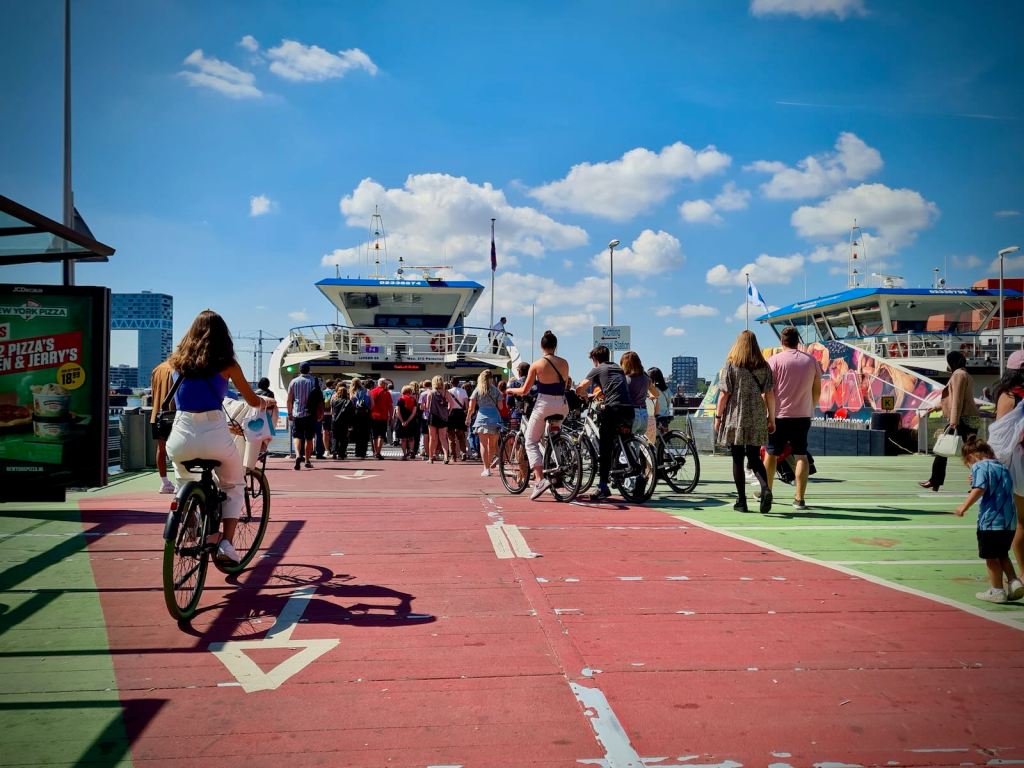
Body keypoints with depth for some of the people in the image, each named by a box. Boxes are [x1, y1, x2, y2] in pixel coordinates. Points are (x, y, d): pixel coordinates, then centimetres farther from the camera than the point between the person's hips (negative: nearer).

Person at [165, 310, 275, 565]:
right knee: (233, 488, 20)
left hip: (181, 438, 3)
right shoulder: (226, 364, 3)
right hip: (214, 436, -3)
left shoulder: (178, 362, 12)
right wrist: (268, 402, 36)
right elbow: (253, 401, 12)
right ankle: (226, 543, 5)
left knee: (183, 483, 34)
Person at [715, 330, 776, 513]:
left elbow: (724, 395, -5)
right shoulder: (764, 367, 4)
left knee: (737, 459, 5)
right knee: (755, 458, 10)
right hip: (757, 420, 2)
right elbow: (769, 394, 2)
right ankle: (765, 488, -16)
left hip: (735, 419, -2)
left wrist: (718, 417, 2)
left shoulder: (730, 365, -3)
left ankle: (741, 501, 6)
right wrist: (772, 418, 9)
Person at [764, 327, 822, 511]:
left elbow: (767, 390, -7)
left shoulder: (775, 360, -5)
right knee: (801, 456, 3)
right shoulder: (811, 361, 6)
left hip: (779, 415, -2)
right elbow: (817, 391, 9)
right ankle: (800, 498, -2)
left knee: (771, 454, 11)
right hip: (803, 416, 3)